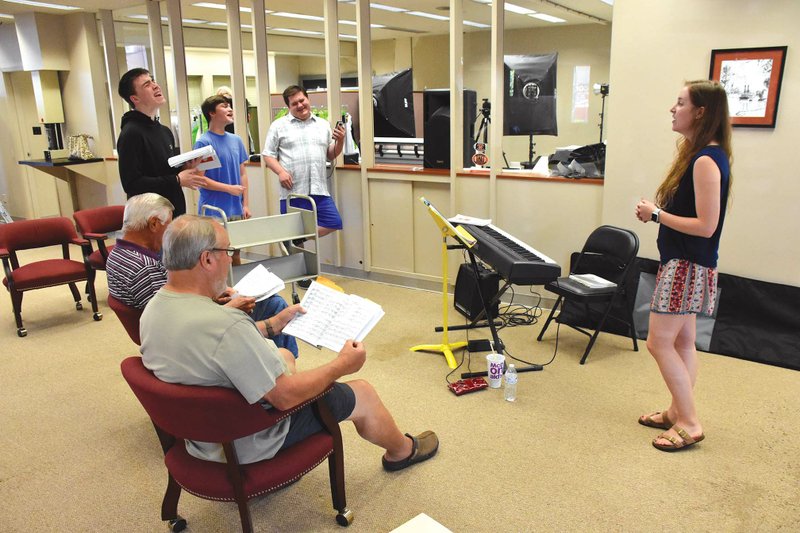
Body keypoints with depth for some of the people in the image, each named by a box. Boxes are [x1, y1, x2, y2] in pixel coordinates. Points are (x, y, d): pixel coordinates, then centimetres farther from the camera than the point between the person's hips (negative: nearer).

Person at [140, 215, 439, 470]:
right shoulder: (225, 326, -38)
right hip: (248, 443, -8)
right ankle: (402, 450, 39)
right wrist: (341, 365, -15)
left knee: (283, 355, 28)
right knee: (363, 394, 9)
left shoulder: (152, 310, -9)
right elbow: (285, 397, -31)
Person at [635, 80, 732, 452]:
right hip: (683, 263, 10)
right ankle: (678, 412, 28)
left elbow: (705, 225, -23)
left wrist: (657, 213, -16)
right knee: (682, 342, 16)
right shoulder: (697, 153, 11)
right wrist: (656, 211, 1)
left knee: (659, 342, -5)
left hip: (688, 266, -10)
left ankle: (689, 424, 7)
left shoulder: (706, 160, -19)